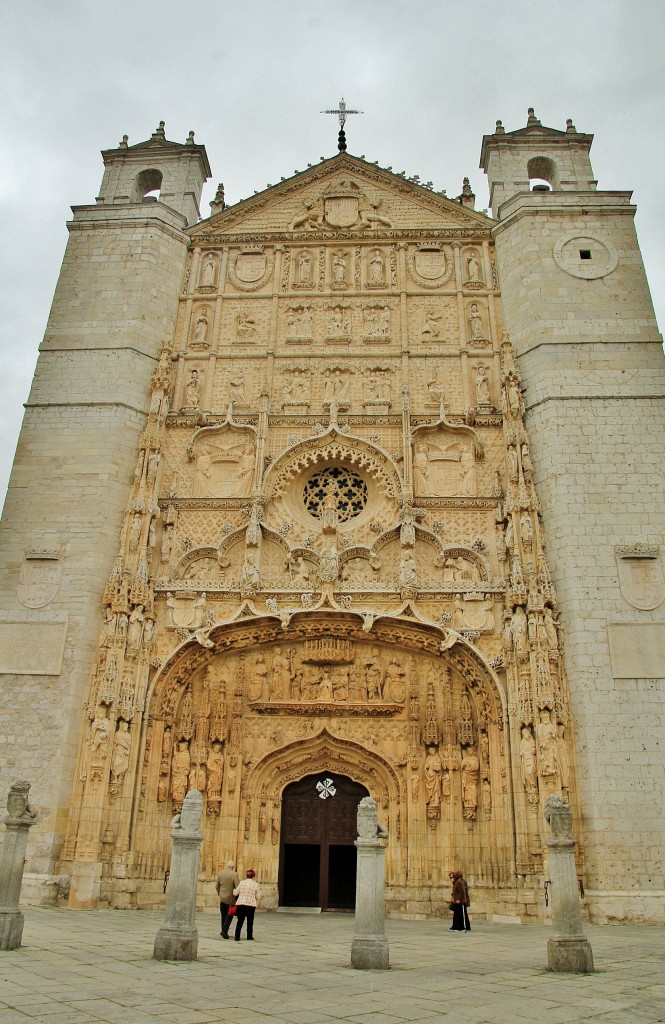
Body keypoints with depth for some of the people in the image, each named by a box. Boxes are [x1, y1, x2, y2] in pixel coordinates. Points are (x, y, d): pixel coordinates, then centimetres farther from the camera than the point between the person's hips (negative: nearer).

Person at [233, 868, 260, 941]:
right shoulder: (255, 884, -1)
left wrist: (234, 889, 25)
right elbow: (258, 896, 3)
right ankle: (249, 936, 19)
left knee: (240, 921, 10)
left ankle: (237, 936, 9)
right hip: (251, 905, -1)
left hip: (240, 904, 1)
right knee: (250, 921, 14)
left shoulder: (241, 883, 1)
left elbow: (235, 893, 4)